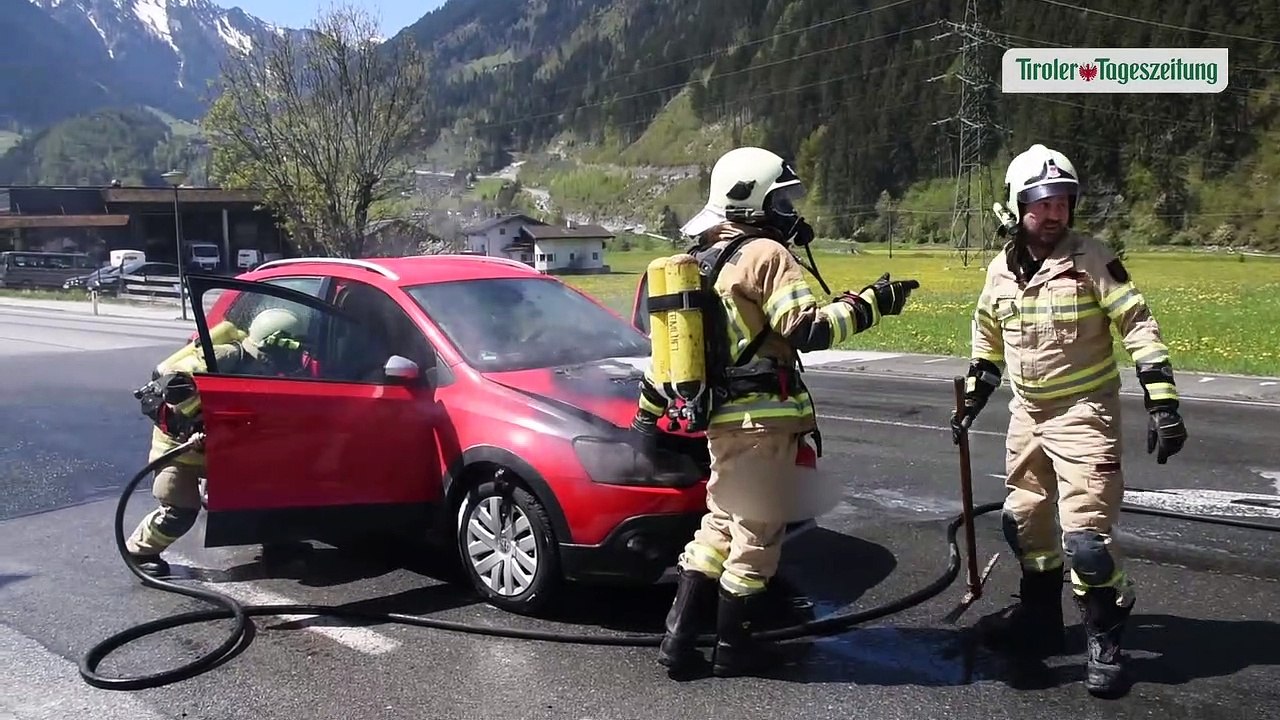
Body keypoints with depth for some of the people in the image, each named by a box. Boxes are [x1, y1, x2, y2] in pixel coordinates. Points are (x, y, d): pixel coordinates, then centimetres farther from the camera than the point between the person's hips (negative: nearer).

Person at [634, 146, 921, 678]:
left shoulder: (702, 261, 15)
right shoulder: (766, 254, -11)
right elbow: (807, 329, -19)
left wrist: (647, 411, 20)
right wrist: (872, 302, -11)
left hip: (723, 417, 9)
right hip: (762, 419, -8)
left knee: (721, 526, 18)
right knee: (756, 534, 5)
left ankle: (679, 640, 18)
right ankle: (733, 647, 16)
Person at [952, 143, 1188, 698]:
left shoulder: (1091, 258, -13)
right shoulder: (1001, 269, 3)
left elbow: (1139, 327, -14)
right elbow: (988, 340, 17)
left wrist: (1162, 404, -20)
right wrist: (972, 401, 20)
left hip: (1084, 413, -6)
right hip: (1027, 414, 6)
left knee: (1085, 535, -11)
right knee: (1024, 520, 14)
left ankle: (1106, 639, 9)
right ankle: (1039, 619, 32)